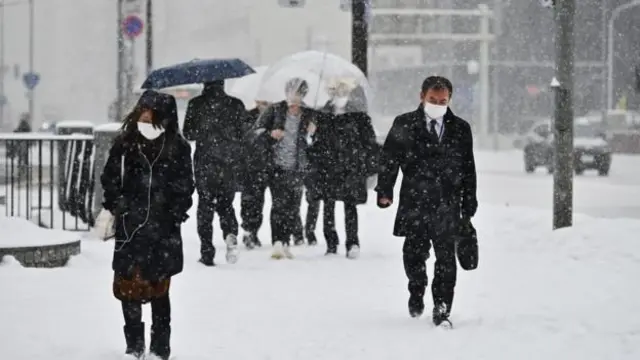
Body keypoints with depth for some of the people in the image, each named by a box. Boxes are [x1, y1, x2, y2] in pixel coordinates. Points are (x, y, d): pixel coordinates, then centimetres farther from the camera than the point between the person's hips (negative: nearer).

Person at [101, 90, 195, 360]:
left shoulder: (178, 148, -2)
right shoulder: (125, 145, 0)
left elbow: (184, 186, 4)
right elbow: (110, 180, 8)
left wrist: (175, 214, -5)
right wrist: (116, 206, -3)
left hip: (163, 230, -1)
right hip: (129, 229, 1)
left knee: (158, 289, 6)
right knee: (129, 287, 2)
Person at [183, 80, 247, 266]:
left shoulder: (196, 104, -5)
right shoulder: (236, 105, -1)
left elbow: (188, 133, -2)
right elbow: (243, 133, 0)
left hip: (205, 162, -1)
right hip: (229, 162, 2)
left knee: (205, 205, 7)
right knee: (226, 203, 15)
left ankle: (207, 252, 2)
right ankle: (230, 233, -16)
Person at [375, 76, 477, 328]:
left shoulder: (460, 129, 8)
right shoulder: (404, 125, 5)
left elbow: (468, 170, 10)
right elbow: (389, 158, 2)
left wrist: (469, 207, 7)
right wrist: (385, 190, -11)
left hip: (447, 205, 0)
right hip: (414, 201, 0)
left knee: (446, 258, -3)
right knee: (414, 254, 4)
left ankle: (442, 310, 3)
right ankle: (417, 292, 32)